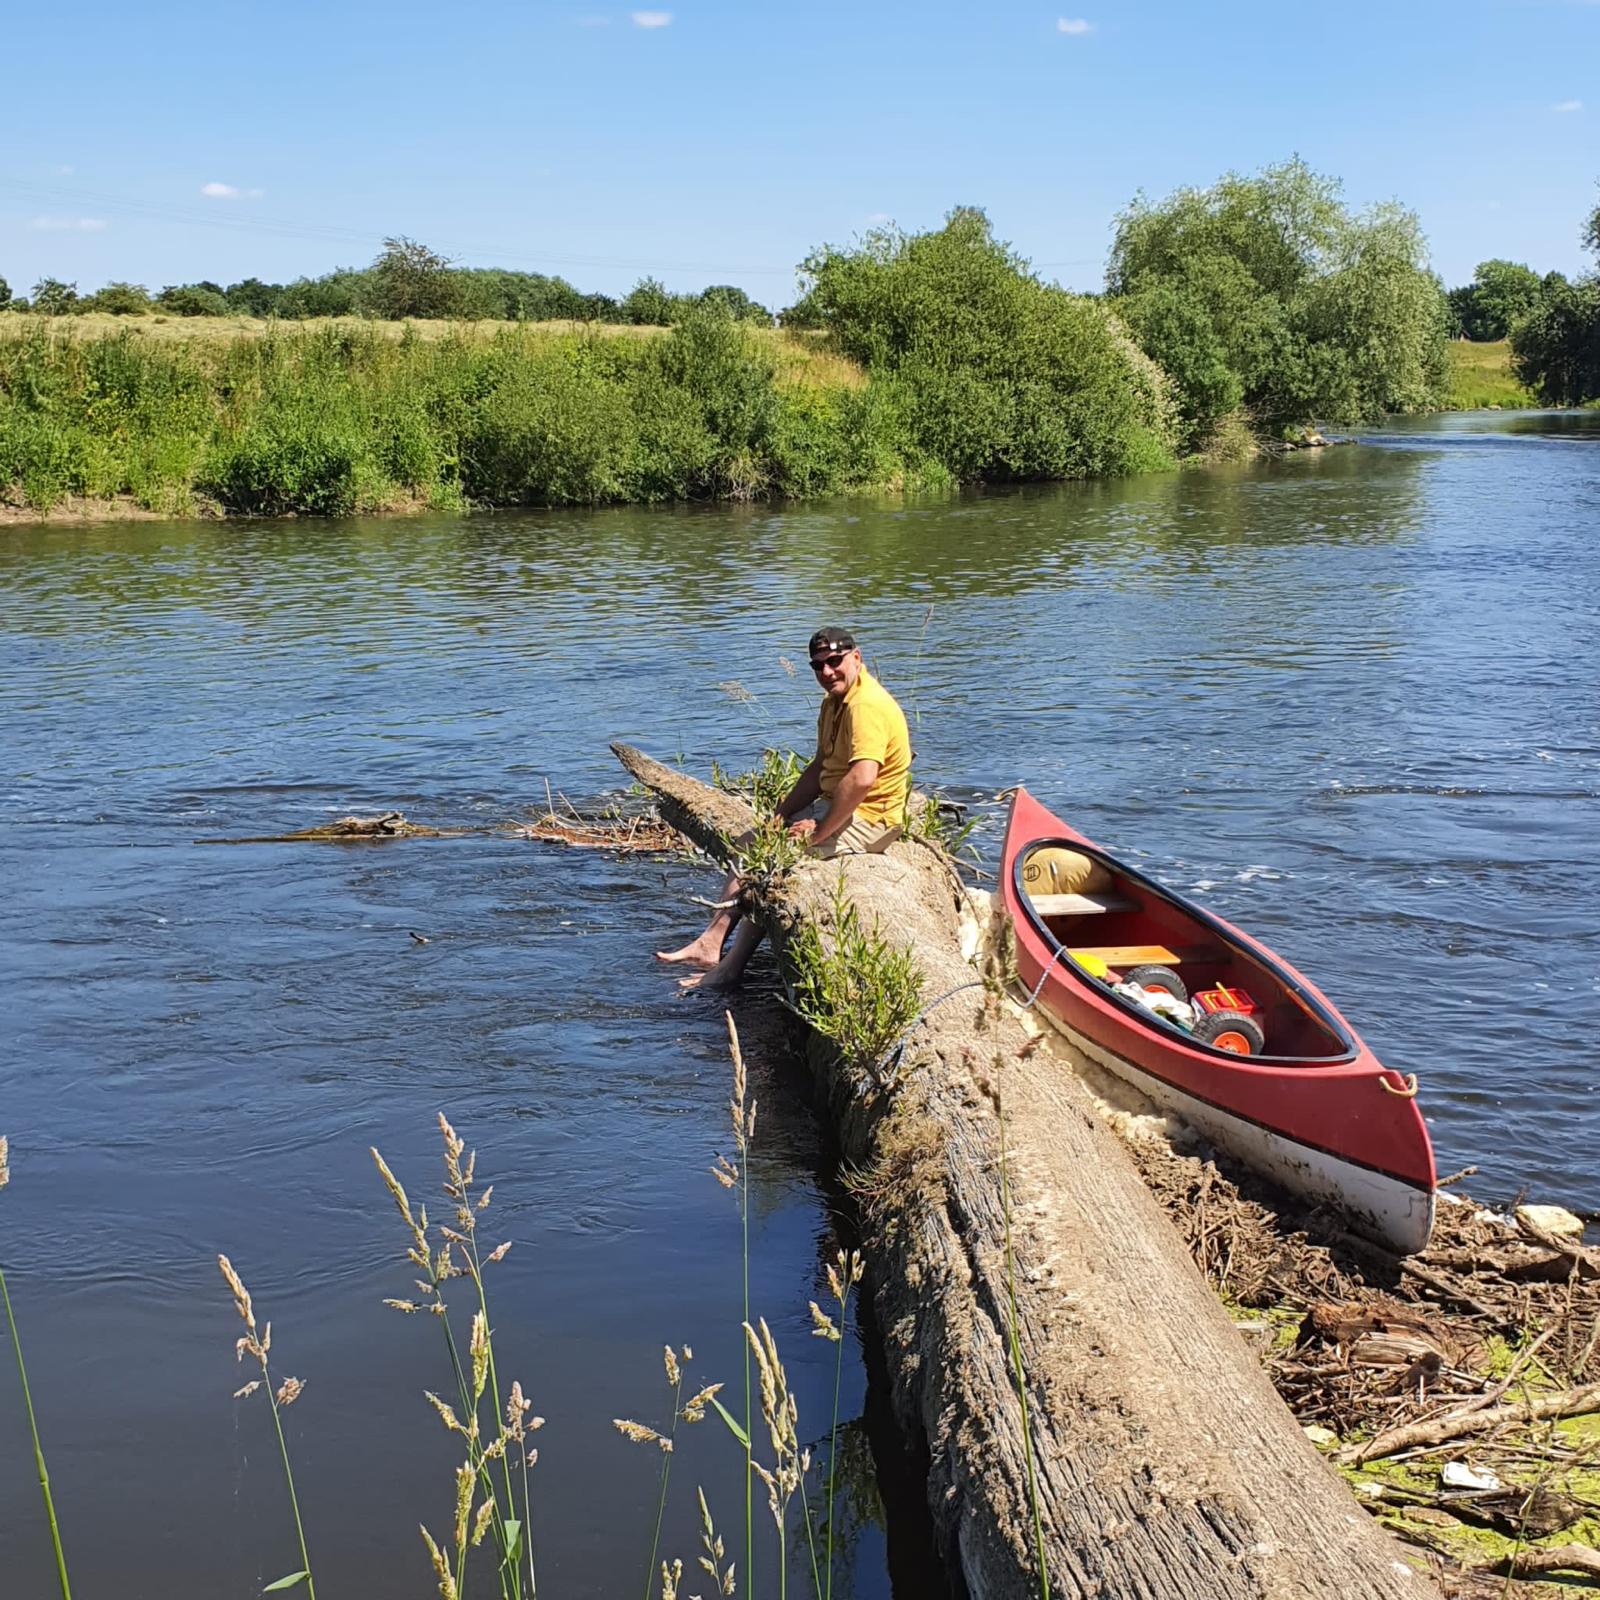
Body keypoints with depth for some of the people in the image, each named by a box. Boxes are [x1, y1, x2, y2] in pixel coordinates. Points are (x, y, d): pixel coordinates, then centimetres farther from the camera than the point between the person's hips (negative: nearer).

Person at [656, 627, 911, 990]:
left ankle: (731, 965, -15)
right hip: (837, 808, 11)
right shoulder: (835, 701, 12)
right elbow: (819, 769, 16)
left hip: (868, 820, -11)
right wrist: (780, 817, 7)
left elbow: (862, 778, -35)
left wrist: (820, 830, -27)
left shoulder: (866, 706, -22)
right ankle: (711, 942, 2)